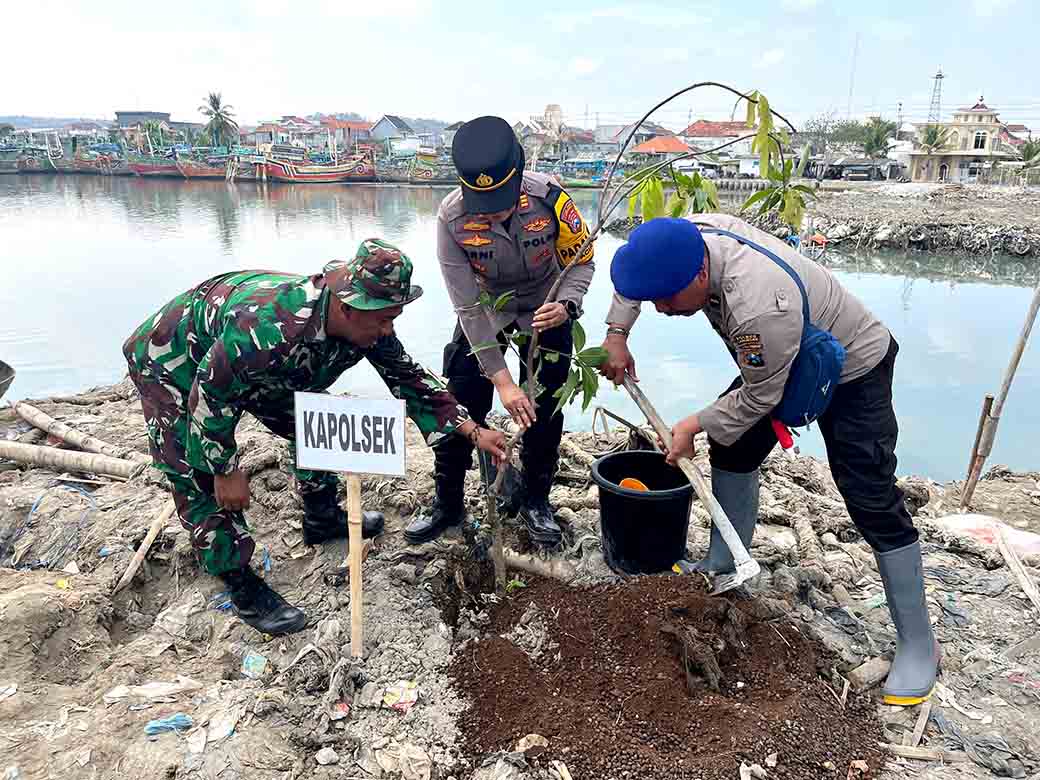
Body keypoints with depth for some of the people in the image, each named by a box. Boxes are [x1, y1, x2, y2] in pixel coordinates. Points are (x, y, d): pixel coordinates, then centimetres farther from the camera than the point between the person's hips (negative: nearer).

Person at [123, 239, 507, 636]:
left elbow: (408, 377, -8)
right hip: (174, 360, -7)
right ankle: (242, 587, 7)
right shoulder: (268, 328, -45)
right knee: (201, 481, -9)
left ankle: (323, 520, 28)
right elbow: (209, 395, -32)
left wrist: (472, 430, -11)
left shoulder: (367, 325, -21)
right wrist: (226, 471, -21)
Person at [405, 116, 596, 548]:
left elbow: (581, 260, -13)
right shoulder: (452, 217, -29)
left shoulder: (549, 197, -30)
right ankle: (447, 504, 16)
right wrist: (502, 380, -27)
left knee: (544, 408, 1)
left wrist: (567, 305, -34)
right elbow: (468, 306, -25)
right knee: (459, 402, -1)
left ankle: (536, 501, 20)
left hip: (544, 309, 0)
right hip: (484, 309, 0)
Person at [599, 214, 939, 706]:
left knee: (872, 502, -10)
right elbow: (638, 266, 3)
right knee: (732, 449, 10)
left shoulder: (759, 305, -43)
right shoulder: (687, 237, -19)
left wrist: (695, 425, -16)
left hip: (853, 369, -8)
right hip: (780, 360, 9)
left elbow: (760, 397, -28)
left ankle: (918, 644, 5)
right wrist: (616, 333, -3)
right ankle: (722, 566, 27)